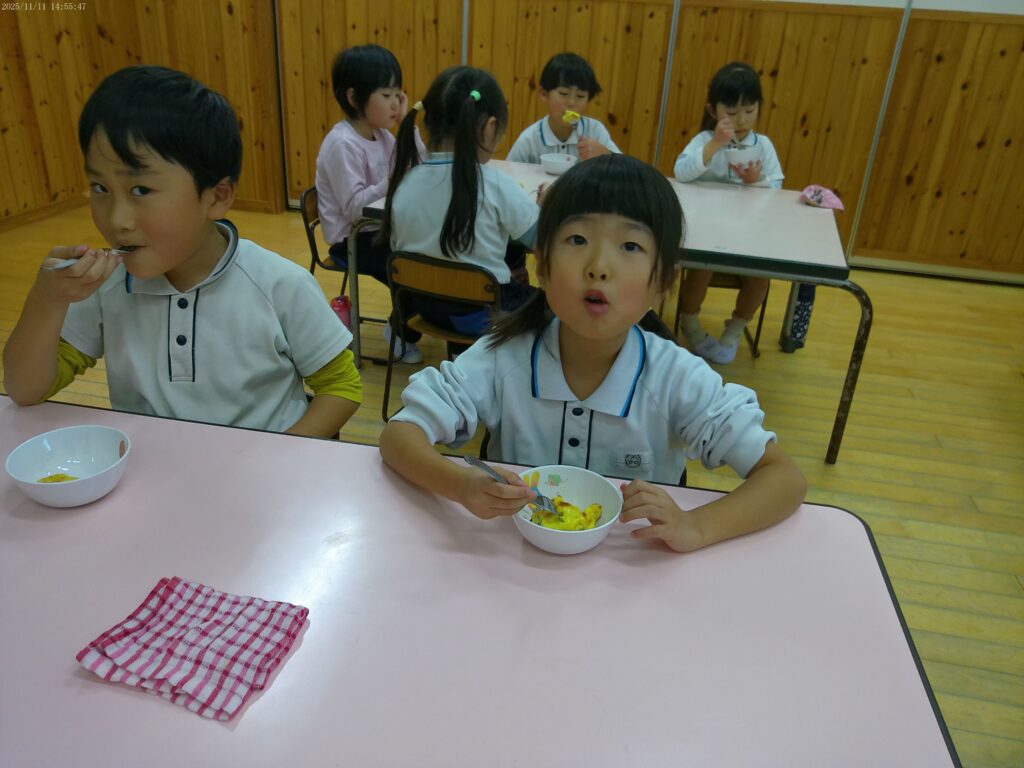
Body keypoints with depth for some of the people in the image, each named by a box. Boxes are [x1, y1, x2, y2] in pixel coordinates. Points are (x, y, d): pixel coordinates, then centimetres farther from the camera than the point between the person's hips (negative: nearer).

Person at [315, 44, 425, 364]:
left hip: (378, 229, 8)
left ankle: (406, 323, 16)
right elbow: (354, 208, -26)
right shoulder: (343, 144, -20)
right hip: (352, 239, -8)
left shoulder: (380, 134, 6)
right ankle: (402, 332, 10)